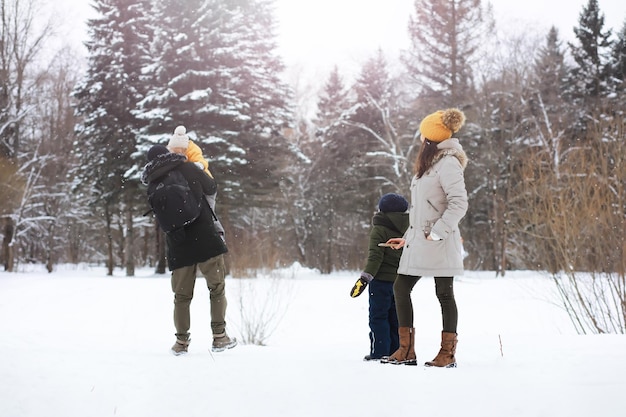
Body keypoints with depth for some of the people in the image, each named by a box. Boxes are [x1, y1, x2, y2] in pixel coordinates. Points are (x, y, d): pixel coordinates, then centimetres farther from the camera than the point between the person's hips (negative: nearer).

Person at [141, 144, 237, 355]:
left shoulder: (153, 186, 6)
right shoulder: (186, 168, 0)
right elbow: (211, 187, 11)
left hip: (178, 246, 3)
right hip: (205, 239, -2)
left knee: (182, 295, 14)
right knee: (217, 289, 8)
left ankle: (181, 341, 15)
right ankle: (219, 337, 6)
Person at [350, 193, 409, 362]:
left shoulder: (379, 230, -9)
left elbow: (375, 256, -18)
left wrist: (365, 278, -20)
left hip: (381, 280, -6)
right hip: (400, 281, 6)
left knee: (378, 317, -1)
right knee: (395, 318, 13)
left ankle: (379, 352, -4)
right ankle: (395, 351, 15)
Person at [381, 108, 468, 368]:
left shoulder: (448, 163, -10)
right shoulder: (429, 163, 19)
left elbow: (459, 204, -19)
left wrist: (436, 233, -19)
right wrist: (407, 238, 17)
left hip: (439, 242, -10)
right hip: (418, 241, 10)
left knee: (444, 294, -2)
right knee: (401, 287, 8)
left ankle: (448, 354, 6)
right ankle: (407, 351, 12)